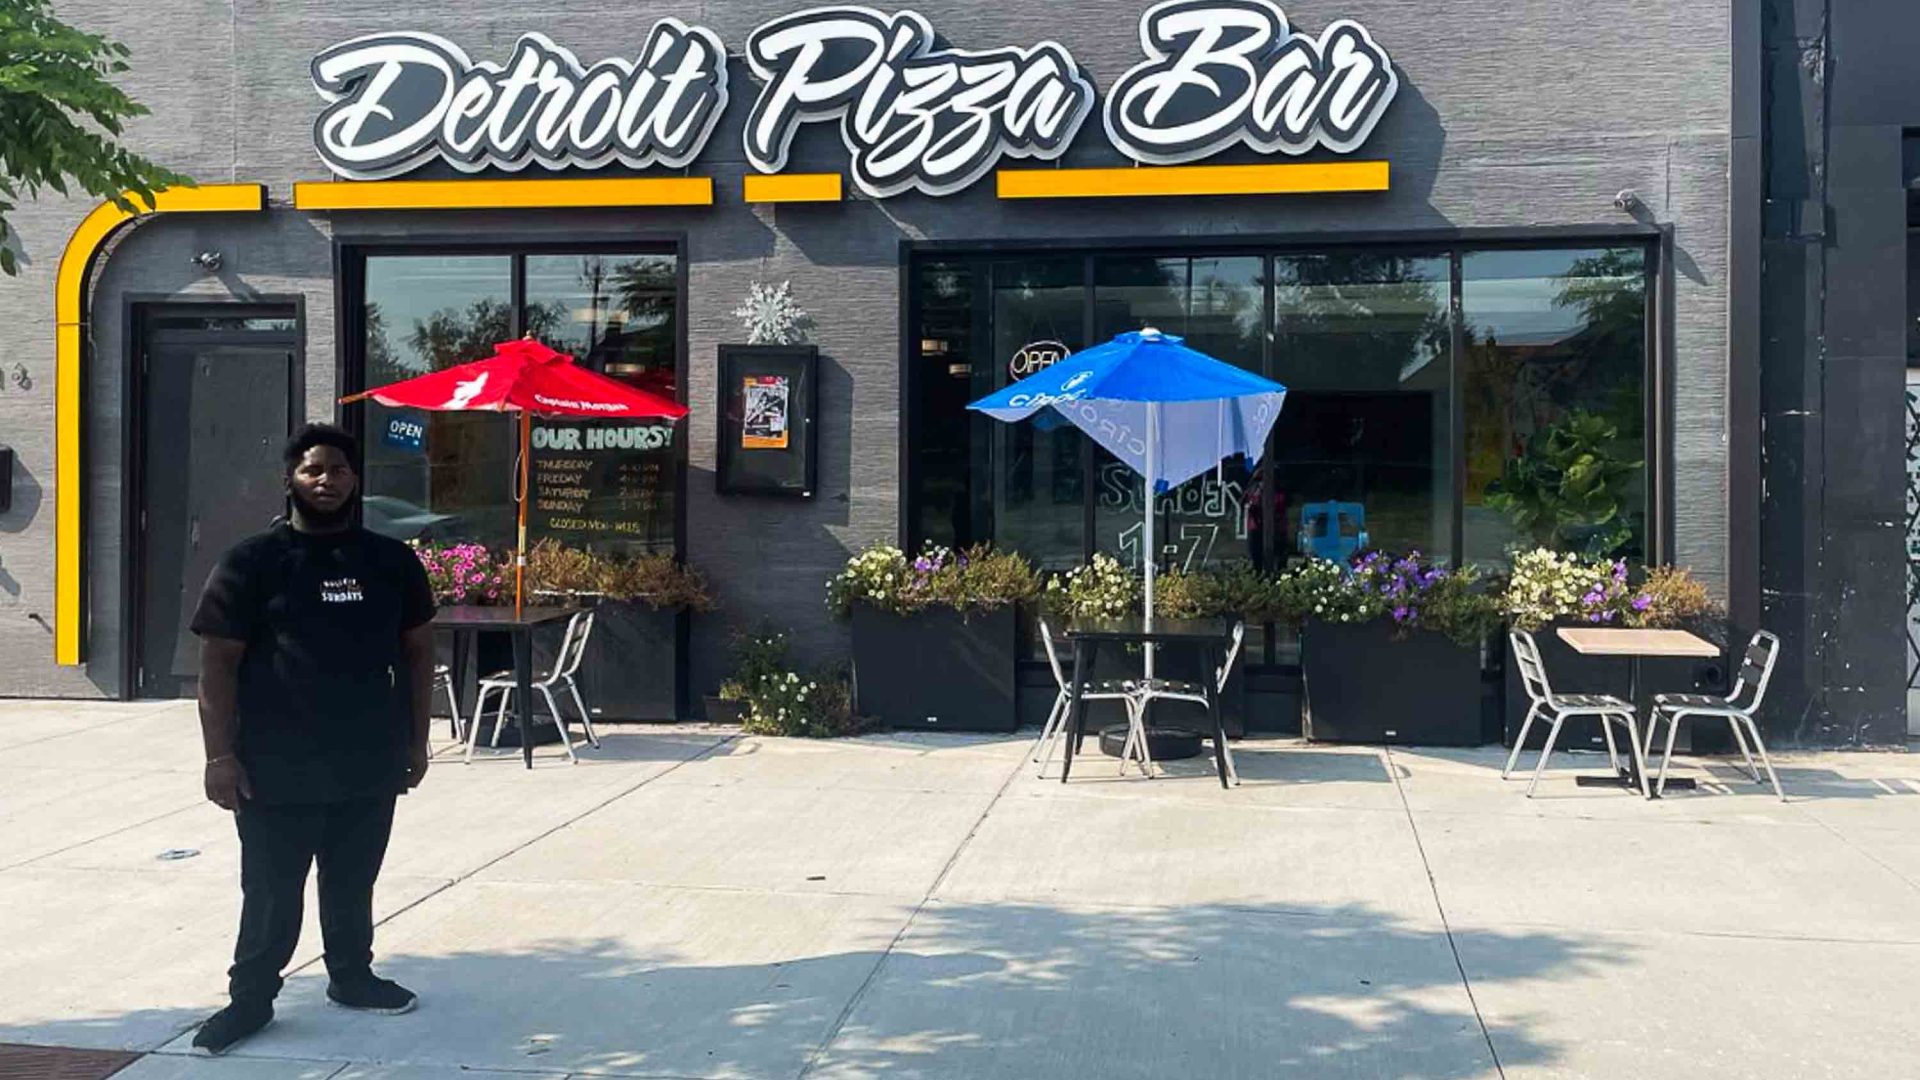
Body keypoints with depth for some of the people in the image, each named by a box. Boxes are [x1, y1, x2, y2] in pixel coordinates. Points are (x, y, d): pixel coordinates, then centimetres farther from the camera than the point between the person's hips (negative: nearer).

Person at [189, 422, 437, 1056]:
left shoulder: (392, 563, 6)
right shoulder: (252, 563, -4)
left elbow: (416, 651, 12)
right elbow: (218, 663, -6)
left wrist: (416, 739, 9)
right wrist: (221, 755, -11)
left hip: (370, 765, 3)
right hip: (276, 769, -3)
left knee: (353, 885, 15)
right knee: (271, 891, 4)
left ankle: (351, 977, 32)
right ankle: (251, 998, 18)